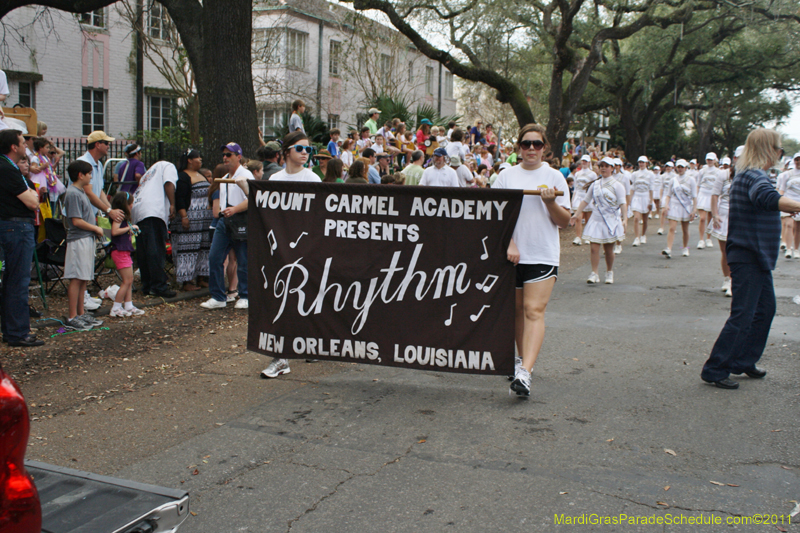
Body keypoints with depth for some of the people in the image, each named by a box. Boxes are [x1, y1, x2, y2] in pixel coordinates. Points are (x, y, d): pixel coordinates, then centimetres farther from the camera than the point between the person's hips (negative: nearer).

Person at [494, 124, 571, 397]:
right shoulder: (507, 175, 7)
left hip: (543, 254, -2)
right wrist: (509, 244, -9)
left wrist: (551, 203, -14)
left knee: (534, 310, -12)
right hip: (512, 254, 2)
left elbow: (564, 222, 5)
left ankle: (525, 372, -21)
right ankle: (522, 359, 30)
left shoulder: (554, 177, 5)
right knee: (517, 308, 11)